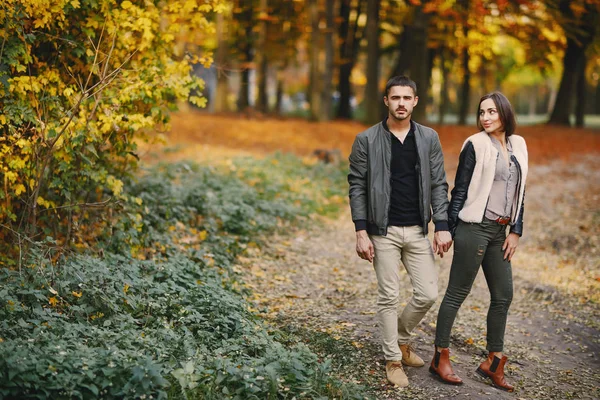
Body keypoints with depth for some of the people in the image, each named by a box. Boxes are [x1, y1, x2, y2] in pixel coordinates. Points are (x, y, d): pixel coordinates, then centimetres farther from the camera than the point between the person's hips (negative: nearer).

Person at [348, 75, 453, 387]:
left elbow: (438, 185, 3)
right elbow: (357, 187, -4)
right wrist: (361, 232, -10)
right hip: (384, 231, -3)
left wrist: (442, 227, -6)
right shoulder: (367, 140, -4)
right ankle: (393, 359, 17)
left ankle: (401, 339, 29)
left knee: (428, 294, 3)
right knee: (389, 297, 3)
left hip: (418, 230, 3)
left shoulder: (429, 138, 4)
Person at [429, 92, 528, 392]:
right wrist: (449, 229, -7)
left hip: (499, 232, 7)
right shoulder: (476, 145, -8)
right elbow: (460, 190, -6)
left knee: (503, 296, 9)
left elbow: (519, 192, 13)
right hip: (474, 228, -7)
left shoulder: (518, 145, 10)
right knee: (457, 293, 0)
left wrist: (516, 231, 7)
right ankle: (440, 358, 9)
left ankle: (493, 362, 19)